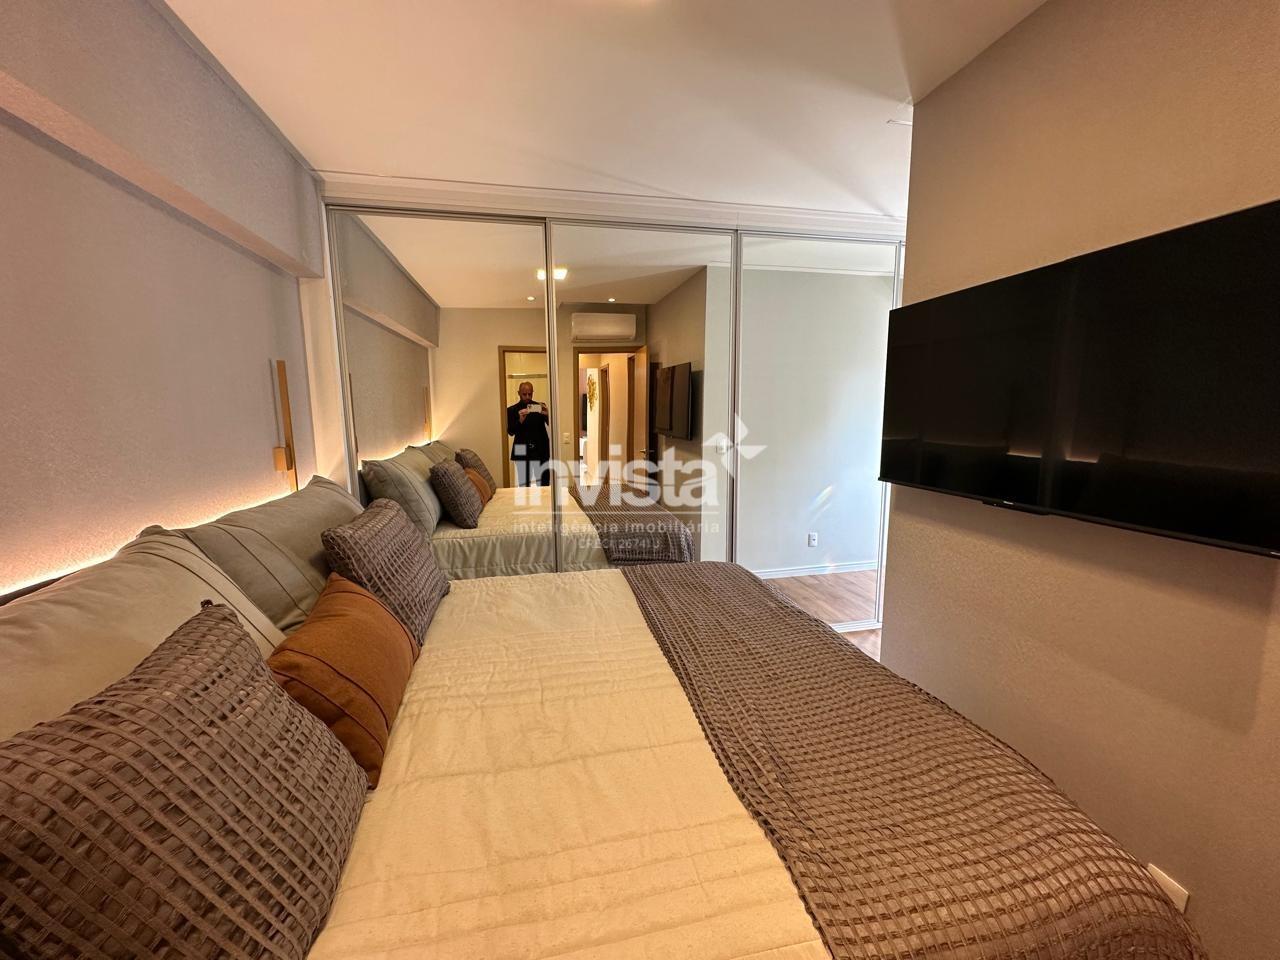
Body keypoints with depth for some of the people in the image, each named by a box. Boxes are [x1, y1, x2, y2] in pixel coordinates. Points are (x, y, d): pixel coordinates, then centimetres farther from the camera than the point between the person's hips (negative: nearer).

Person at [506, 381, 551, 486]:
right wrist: (520, 420, -21)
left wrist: (547, 415, -20)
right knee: (524, 484, 0)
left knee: (544, 484, 1)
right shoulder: (512, 410, 4)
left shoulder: (540, 407, 5)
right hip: (522, 451, 0)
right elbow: (510, 432, -4)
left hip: (541, 451, 1)